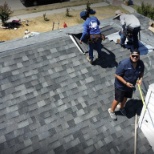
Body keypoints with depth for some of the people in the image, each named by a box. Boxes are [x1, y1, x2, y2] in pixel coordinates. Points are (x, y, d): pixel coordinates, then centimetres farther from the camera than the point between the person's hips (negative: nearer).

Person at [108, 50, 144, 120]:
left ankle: (121, 107, 57)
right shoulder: (124, 63, -32)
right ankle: (111, 110, 38)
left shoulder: (141, 63, -13)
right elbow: (117, 75, -26)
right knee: (118, 99, 11)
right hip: (121, 86, -6)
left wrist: (140, 79, -13)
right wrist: (126, 83, -32)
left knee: (125, 97, 27)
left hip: (131, 85, 6)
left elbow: (141, 72, 7)